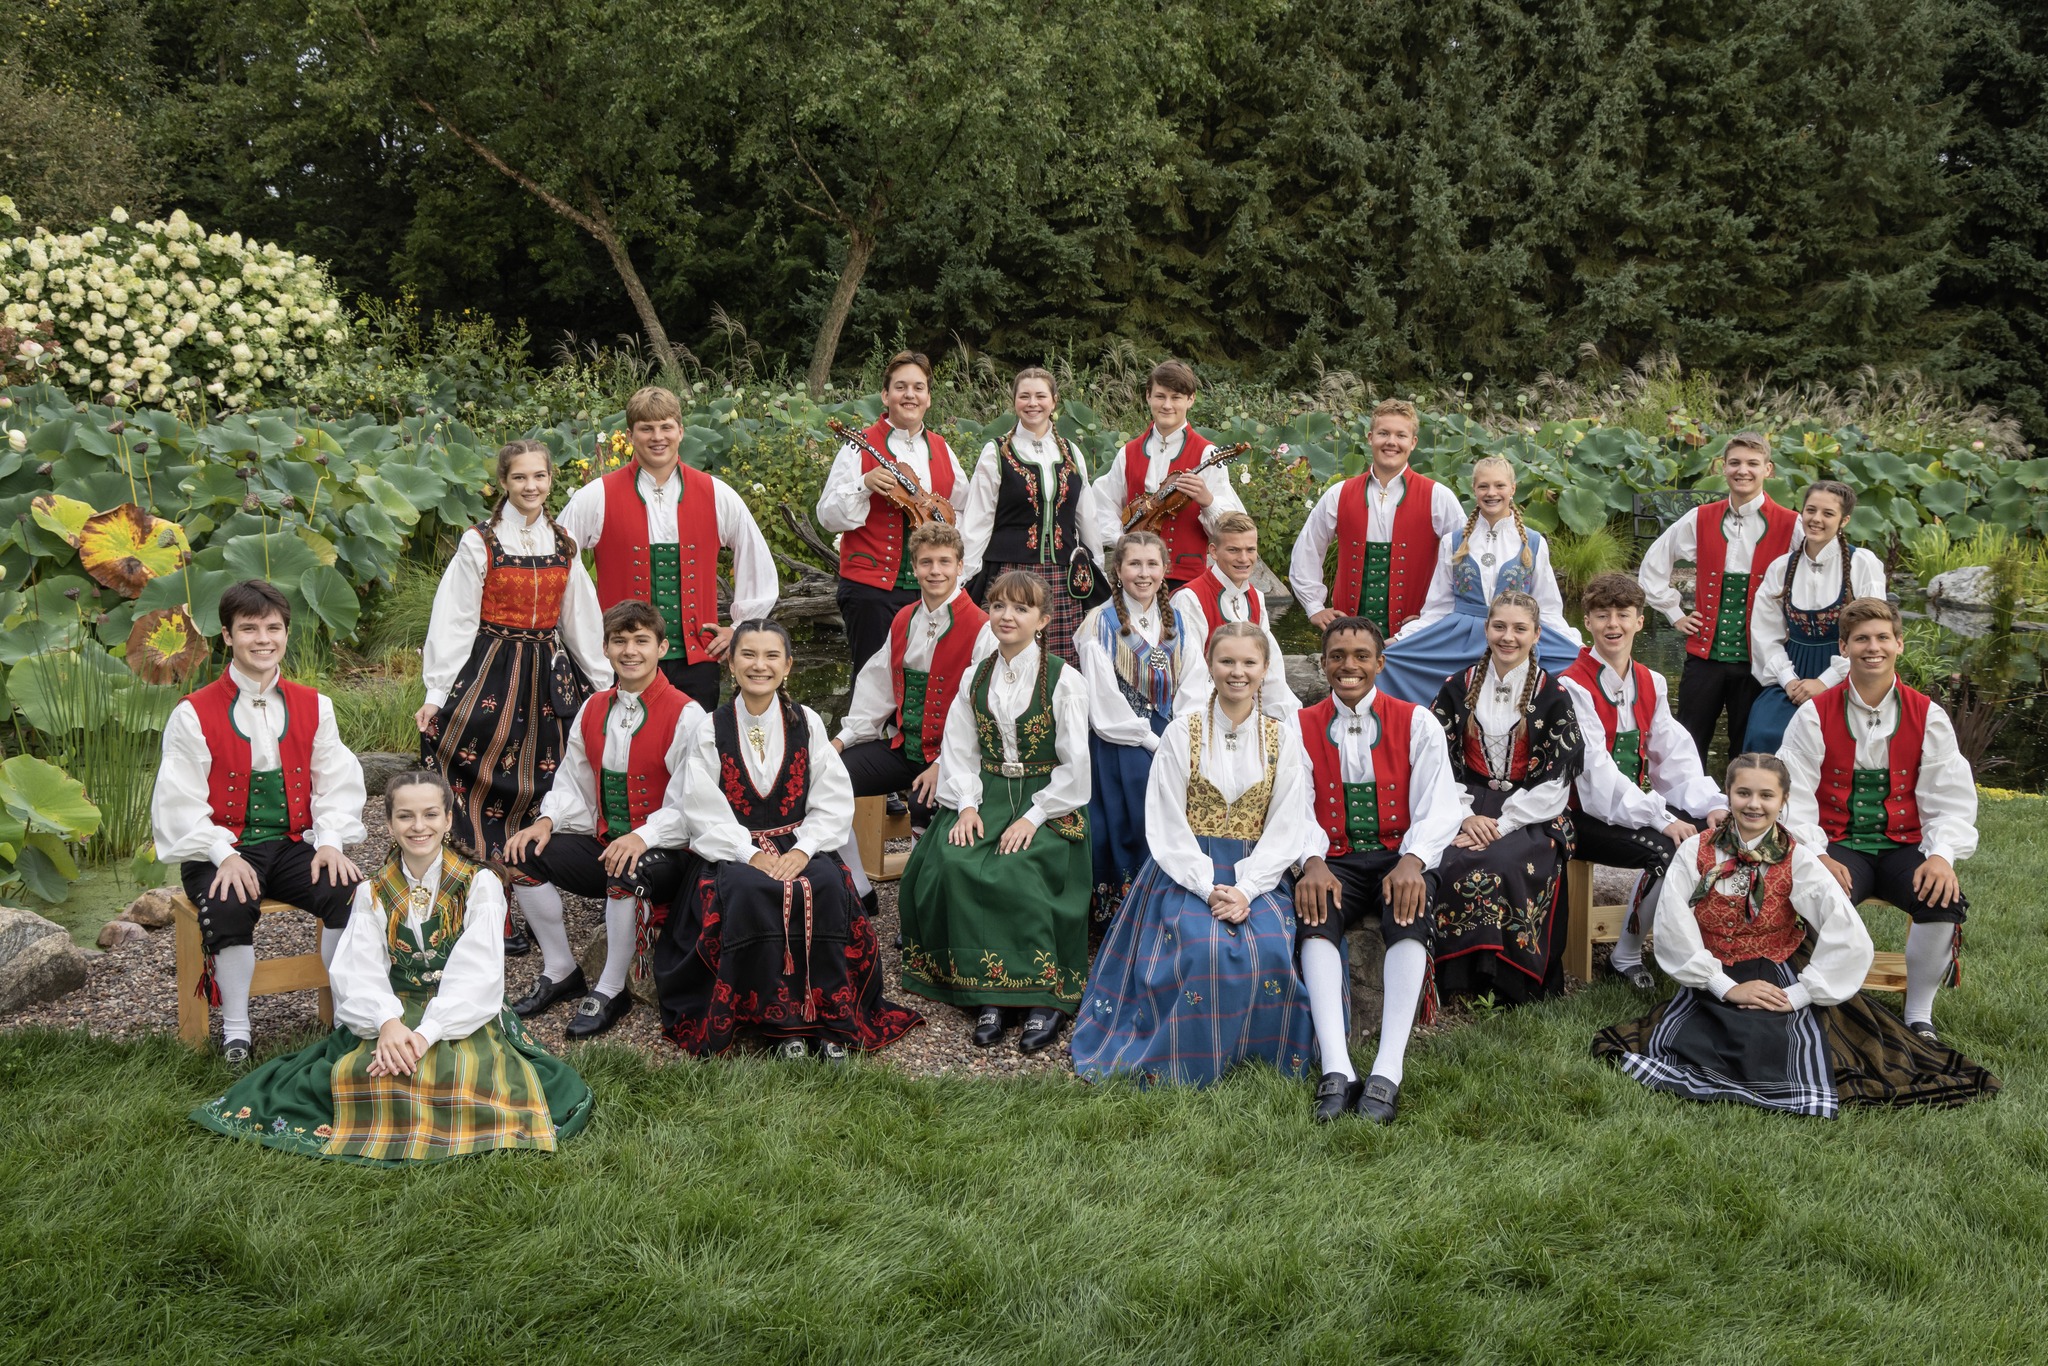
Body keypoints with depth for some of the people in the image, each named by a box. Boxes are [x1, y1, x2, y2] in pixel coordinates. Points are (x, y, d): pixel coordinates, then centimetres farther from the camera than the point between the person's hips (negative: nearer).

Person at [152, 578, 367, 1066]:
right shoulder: (194, 714, -3)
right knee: (229, 910, -34)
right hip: (220, 851, -3)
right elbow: (180, 803, -7)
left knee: (350, 894, -25)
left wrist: (331, 842, -10)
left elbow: (337, 784, 7)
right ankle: (235, 1032, -12)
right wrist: (224, 856, -20)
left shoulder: (312, 707, 9)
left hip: (291, 844, 3)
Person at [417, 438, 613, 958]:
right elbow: (453, 621, -5)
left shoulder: (563, 545, 10)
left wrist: (603, 683, 17)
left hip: (550, 675, 4)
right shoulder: (479, 543, -2)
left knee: (537, 788, 1)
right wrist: (437, 693, -10)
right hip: (491, 671, -4)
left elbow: (581, 620, 16)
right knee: (486, 786, -7)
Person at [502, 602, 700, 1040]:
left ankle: (610, 992, -17)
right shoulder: (594, 709, 10)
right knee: (524, 854, -10)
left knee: (626, 872, -38)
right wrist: (546, 821, -8)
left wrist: (642, 837, -33)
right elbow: (572, 784, 12)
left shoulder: (686, 715, -12)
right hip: (603, 842, 7)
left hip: (665, 854, -7)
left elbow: (690, 805, -19)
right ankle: (561, 973, 5)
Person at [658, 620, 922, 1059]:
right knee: (751, 891, -34)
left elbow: (835, 801, 1)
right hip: (734, 851, -1)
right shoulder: (710, 731, 3)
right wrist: (751, 855, -18)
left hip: (800, 846, 1)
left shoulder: (807, 724, 7)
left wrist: (803, 849, -16)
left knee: (826, 887, -31)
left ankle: (830, 1020, -21)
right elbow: (706, 812, -4)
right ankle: (776, 1022, -23)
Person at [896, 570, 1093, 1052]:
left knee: (1016, 869, -32)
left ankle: (1045, 997, -23)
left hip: (1047, 803, -4)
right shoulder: (976, 677, 11)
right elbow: (958, 749, 9)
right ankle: (988, 994, -22)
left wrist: (1033, 816, -15)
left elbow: (1075, 764, -6)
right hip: (987, 796, 4)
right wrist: (967, 805, -8)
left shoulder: (1063, 680, -3)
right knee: (952, 862, -25)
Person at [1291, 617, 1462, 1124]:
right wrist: (1312, 863, -22)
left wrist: (1412, 862, -22)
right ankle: (1336, 1070, -42)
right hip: (1335, 862, 1)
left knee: (1410, 912, -34)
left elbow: (1438, 810, -2)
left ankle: (1387, 1071, -41)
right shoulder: (1301, 727, 11)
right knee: (1314, 912, -32)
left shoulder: (1417, 723, 8)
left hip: (1400, 859, 0)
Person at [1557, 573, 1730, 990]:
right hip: (1590, 814, -7)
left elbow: (1675, 754, 4)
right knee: (1667, 850, -30)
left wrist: (1712, 804, -14)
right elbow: (1597, 771, -21)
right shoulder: (1573, 686, -11)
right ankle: (1626, 956, -10)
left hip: (1641, 804, 7)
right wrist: (1661, 820, -28)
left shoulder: (1650, 683, 11)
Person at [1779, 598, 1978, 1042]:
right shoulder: (1815, 715, 1)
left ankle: (1919, 1014, -7)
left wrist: (1942, 856, -17)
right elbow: (1794, 797, -5)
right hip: (1839, 846, -1)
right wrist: (1817, 855, -20)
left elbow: (1951, 803, 1)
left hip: (1902, 846, 2)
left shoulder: (1927, 717, 4)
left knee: (1945, 902, -29)